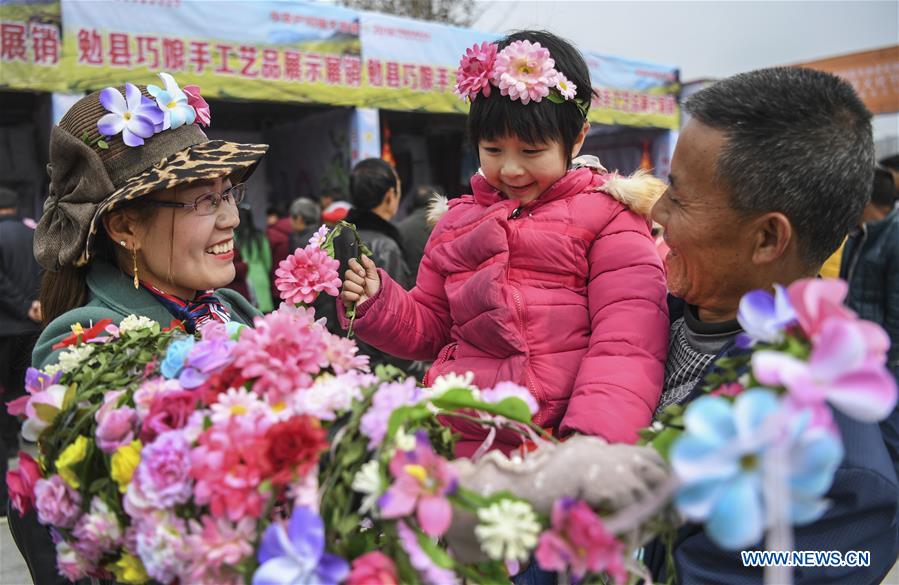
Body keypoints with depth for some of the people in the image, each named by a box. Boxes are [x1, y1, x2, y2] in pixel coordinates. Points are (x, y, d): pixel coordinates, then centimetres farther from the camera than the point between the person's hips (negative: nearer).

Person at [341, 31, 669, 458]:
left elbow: (626, 342, -8)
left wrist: (595, 433, -22)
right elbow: (429, 327, 22)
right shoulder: (457, 222, 17)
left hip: (561, 439, -4)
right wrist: (378, 303, 3)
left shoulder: (607, 215, 3)